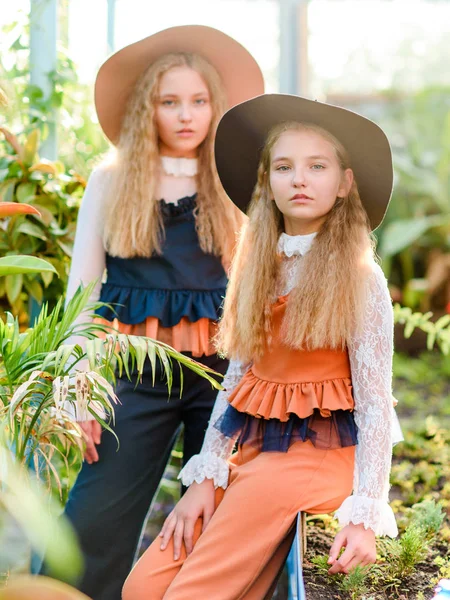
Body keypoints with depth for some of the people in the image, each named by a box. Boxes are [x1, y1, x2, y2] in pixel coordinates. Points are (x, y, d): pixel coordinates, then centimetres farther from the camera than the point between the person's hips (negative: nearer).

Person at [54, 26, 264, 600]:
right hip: (137, 372, -1)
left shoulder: (233, 188, 8)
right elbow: (81, 288, 4)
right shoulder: (112, 181, 5)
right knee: (95, 524, -7)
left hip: (221, 365, 1)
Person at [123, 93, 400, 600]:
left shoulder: (361, 279, -7)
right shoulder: (257, 270, 10)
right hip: (254, 446, 6)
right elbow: (235, 380, 12)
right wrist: (205, 476, 4)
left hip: (317, 453, -5)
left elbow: (375, 403, -9)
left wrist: (365, 515, -17)